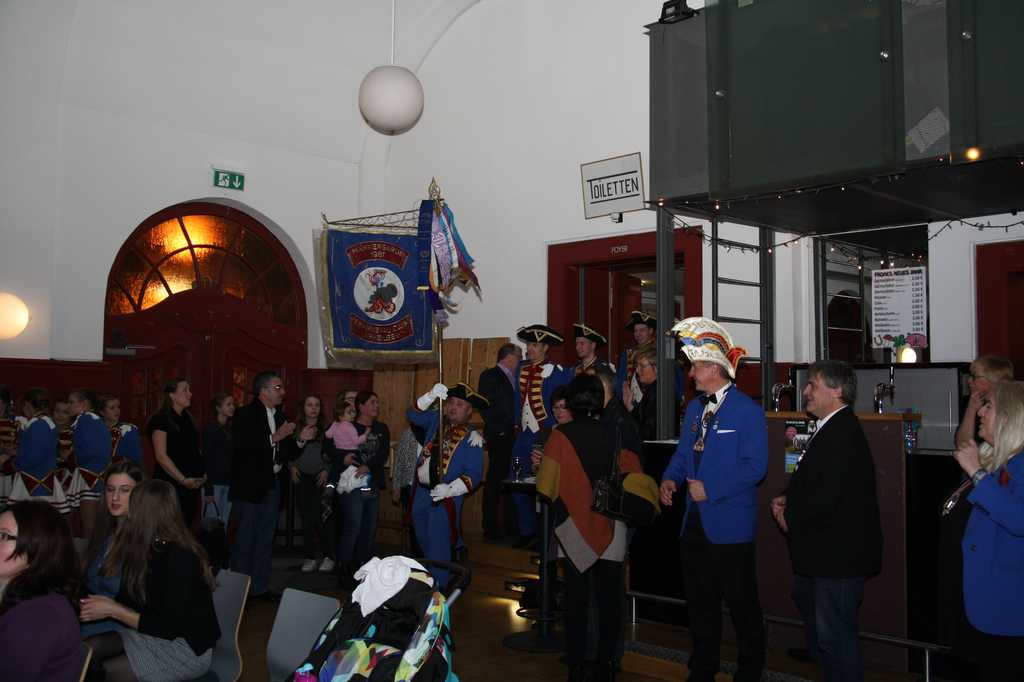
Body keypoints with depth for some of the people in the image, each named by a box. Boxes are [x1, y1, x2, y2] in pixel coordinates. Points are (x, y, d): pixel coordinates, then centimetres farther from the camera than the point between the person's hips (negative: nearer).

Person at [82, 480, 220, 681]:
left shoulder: (180, 560, -25)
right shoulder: (152, 548, 1)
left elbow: (168, 628, -23)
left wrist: (113, 610, -19)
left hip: (187, 647, -7)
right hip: (156, 633, 8)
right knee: (86, 649, -8)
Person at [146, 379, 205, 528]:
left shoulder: (188, 418, 15)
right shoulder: (161, 419, -7)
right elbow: (161, 456, -13)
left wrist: (203, 474, 5)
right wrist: (183, 480, -17)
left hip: (192, 484, 7)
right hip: (171, 484, -7)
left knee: (186, 526, 8)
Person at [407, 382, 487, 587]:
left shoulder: (472, 438, -8)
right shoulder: (436, 421, 7)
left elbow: (473, 474, -14)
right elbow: (413, 414, -4)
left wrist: (449, 489, -27)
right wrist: (432, 395, -18)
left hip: (445, 498, -5)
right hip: (420, 492, 5)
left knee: (438, 549, -4)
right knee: (424, 545, 19)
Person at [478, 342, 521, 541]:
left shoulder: (511, 378, 18)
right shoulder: (490, 376, -5)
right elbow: (485, 406, -12)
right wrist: (499, 431, -14)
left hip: (512, 438, 8)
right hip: (500, 439, -7)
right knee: (495, 483, -3)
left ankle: (510, 527, 18)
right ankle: (491, 528, 3)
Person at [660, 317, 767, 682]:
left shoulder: (747, 411, -12)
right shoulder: (695, 408, 12)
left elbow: (755, 466, -18)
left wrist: (711, 488, -20)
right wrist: (670, 478, -3)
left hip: (729, 526, -7)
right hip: (695, 524, 8)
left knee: (742, 605, 5)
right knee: (700, 604, 17)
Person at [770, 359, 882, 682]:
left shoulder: (844, 435, -23)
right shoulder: (831, 429, 10)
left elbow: (827, 498, -27)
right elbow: (810, 481, 21)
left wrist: (790, 517, -12)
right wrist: (787, 499, 3)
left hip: (838, 556, -11)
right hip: (820, 554, 11)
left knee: (834, 637, 0)